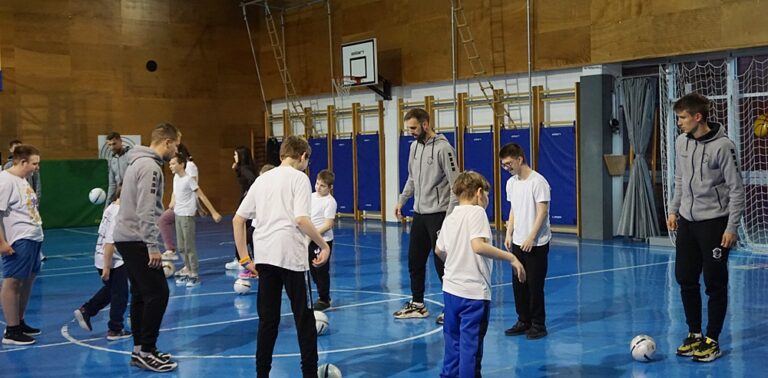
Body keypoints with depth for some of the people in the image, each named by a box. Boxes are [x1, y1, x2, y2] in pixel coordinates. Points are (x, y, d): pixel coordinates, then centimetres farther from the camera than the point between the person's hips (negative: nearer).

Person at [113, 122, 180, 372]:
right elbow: (146, 211, -22)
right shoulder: (150, 166, -16)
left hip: (127, 237, 10)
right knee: (157, 293, -7)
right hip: (137, 240, -10)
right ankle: (146, 352, -3)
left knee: (141, 294, 13)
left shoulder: (138, 162, 16)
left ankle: (140, 350, 17)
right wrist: (152, 246, -21)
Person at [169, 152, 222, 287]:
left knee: (189, 246, -5)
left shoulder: (188, 179, -15)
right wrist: (172, 201, 2)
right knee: (181, 246, 12)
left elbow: (202, 196, -16)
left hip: (187, 216, -8)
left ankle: (195, 275, 1)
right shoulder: (176, 177, 6)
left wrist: (213, 212, -18)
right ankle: (188, 272, 21)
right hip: (178, 215, 8)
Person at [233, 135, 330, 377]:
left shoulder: (262, 179, 15)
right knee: (304, 317, 6)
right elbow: (301, 220, -16)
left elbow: (237, 219, 13)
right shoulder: (299, 178, -2)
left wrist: (244, 258, 14)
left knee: (267, 320, 12)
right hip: (291, 256, -5)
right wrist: (324, 246, -6)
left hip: (264, 256, 5)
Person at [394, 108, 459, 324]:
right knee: (415, 260, 13)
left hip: (438, 213, -8)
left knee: (442, 262, -3)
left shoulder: (443, 148, -16)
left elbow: (455, 183, -17)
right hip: (419, 213, 8)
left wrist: (450, 215, -21)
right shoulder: (415, 146, 10)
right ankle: (417, 304, 26)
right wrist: (401, 200, 16)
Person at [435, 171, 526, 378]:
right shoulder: (477, 212, -11)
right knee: (471, 345, 1)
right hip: (473, 292, -7)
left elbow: (439, 250, 18)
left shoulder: (450, 218, 9)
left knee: (453, 340, 20)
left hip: (450, 289, 7)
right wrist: (511, 258, -20)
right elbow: (478, 246, -25)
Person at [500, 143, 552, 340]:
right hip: (517, 242, 7)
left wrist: (531, 237, -18)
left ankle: (538, 325, 10)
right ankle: (524, 321, 22)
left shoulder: (538, 181, -14)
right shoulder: (511, 183, 9)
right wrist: (509, 233, 8)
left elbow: (542, 212, -15)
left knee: (535, 285, -1)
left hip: (536, 244, -7)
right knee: (518, 284, 11)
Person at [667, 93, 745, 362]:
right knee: (685, 280, 10)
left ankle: (712, 341, 13)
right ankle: (694, 334, 24)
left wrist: (732, 227, -14)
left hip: (714, 223, -6)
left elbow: (736, 190, -12)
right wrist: (673, 210, 11)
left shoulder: (723, 146, -16)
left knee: (715, 284, 2)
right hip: (687, 221, 6)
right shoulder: (681, 142, 4)